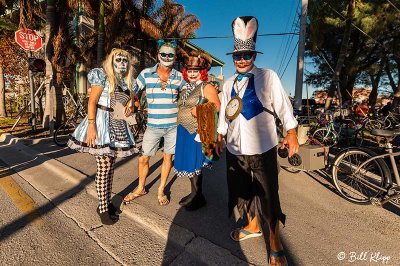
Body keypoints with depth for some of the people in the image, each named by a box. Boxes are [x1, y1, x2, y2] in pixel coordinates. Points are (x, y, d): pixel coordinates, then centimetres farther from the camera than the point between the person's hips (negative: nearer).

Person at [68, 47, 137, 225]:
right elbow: (92, 101, -12)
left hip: (118, 127, 7)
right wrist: (91, 125, -19)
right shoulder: (103, 76, -4)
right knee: (104, 167, -5)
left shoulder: (126, 82, 14)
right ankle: (103, 209, 7)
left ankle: (107, 202, 23)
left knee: (110, 166, 11)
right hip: (102, 124, -6)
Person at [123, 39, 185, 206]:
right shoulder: (146, 74, -1)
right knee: (143, 158, 6)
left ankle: (161, 191, 30)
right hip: (153, 126, 0)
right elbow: (132, 91, 4)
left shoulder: (178, 77, 2)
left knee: (168, 157, 10)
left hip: (173, 125, 1)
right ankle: (141, 188, 32)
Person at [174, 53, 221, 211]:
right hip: (184, 130, 7)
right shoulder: (186, 88, 15)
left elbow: (217, 107, -15)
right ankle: (194, 193, 31)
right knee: (188, 163, 13)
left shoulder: (207, 87, -7)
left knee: (194, 164, 0)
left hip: (198, 131, -7)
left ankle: (198, 198, 19)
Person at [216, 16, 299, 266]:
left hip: (262, 149, -5)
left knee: (268, 196, 3)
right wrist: (220, 137, 18)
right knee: (243, 191, 18)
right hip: (235, 149, 5)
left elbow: (283, 105, -9)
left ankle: (275, 244, 25)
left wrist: (291, 133, -20)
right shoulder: (229, 83, 12)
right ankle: (253, 226, 43)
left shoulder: (268, 76, -2)